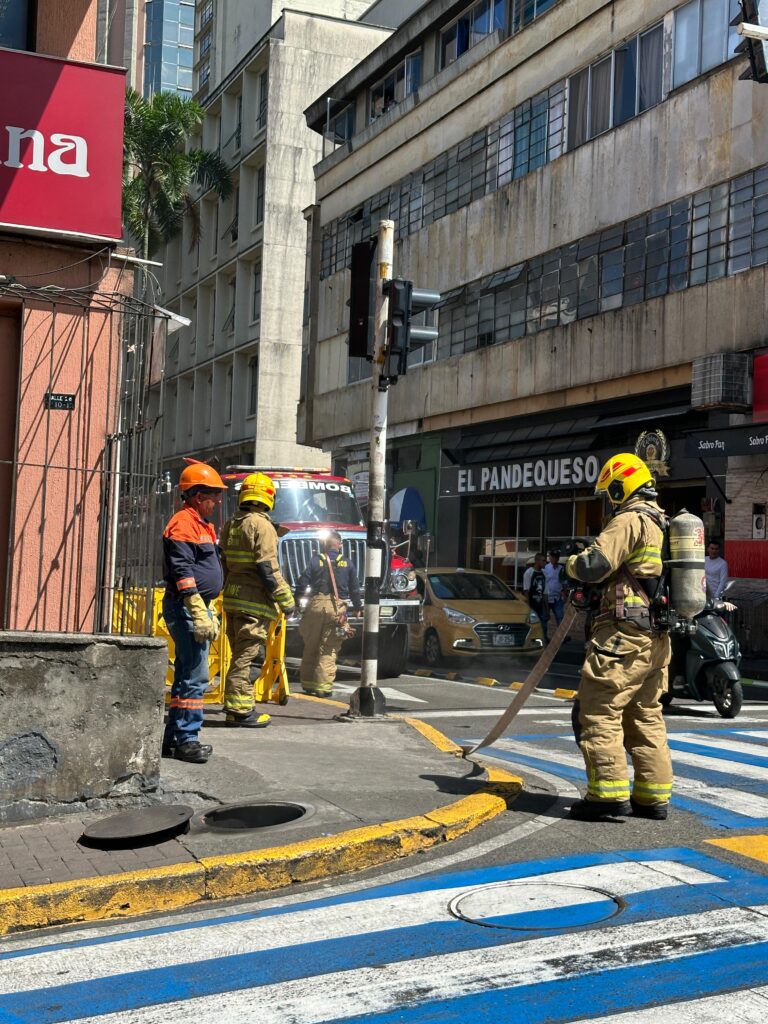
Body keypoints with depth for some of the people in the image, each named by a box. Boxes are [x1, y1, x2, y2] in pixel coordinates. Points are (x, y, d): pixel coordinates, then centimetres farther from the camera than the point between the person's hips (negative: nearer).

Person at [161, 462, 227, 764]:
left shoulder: (201, 525, 21)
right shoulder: (184, 524, -12)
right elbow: (182, 572, -20)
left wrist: (209, 613, 26)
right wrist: (199, 613, -25)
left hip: (197, 608, 11)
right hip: (186, 608, -11)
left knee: (187, 675, 14)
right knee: (195, 676, -10)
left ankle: (173, 738, 20)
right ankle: (186, 739, -6)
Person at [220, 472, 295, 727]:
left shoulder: (230, 525, 14)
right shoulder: (261, 525, -12)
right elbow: (268, 568, -17)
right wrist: (286, 600, -11)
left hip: (232, 599, 8)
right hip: (254, 601, -8)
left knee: (240, 654, 15)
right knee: (245, 656, -5)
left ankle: (237, 707, 20)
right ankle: (239, 710, -2)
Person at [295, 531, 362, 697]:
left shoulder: (315, 560, 5)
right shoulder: (347, 564, 7)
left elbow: (302, 583, 1)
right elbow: (354, 589, 12)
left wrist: (296, 601, 12)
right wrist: (357, 608, 25)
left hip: (316, 604, 0)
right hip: (337, 608, 0)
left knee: (310, 646, 11)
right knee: (328, 649, 1)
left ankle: (308, 683, 17)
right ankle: (323, 686, -2)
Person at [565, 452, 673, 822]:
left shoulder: (630, 520, -11)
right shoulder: (663, 524, 18)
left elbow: (593, 566, -18)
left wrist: (572, 562, 4)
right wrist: (593, 592, 19)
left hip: (625, 633, -9)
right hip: (656, 637, 9)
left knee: (598, 710, -6)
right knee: (645, 715, 14)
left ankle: (609, 792, -8)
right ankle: (654, 796, 17)